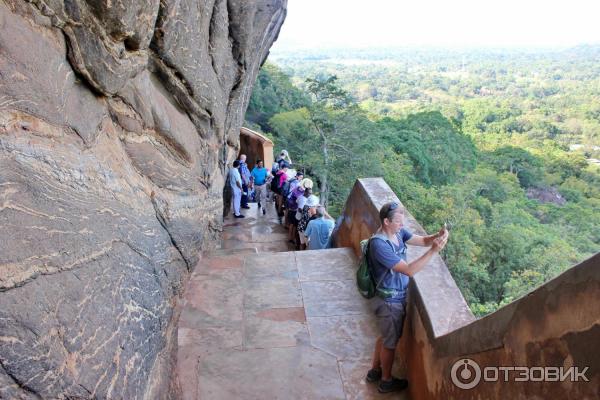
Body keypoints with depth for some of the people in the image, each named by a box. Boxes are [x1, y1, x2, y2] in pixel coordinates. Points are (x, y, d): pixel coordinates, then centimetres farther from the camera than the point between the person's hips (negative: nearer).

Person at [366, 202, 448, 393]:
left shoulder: (398, 232, -5)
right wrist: (433, 251, -36)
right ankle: (386, 381, 36)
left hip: (397, 296, 9)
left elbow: (423, 240, -3)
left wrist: (438, 236, -24)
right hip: (390, 300, -9)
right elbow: (409, 270, -33)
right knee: (391, 341, 13)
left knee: (385, 336, 26)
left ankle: (374, 371, 46)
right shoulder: (379, 244, -31)